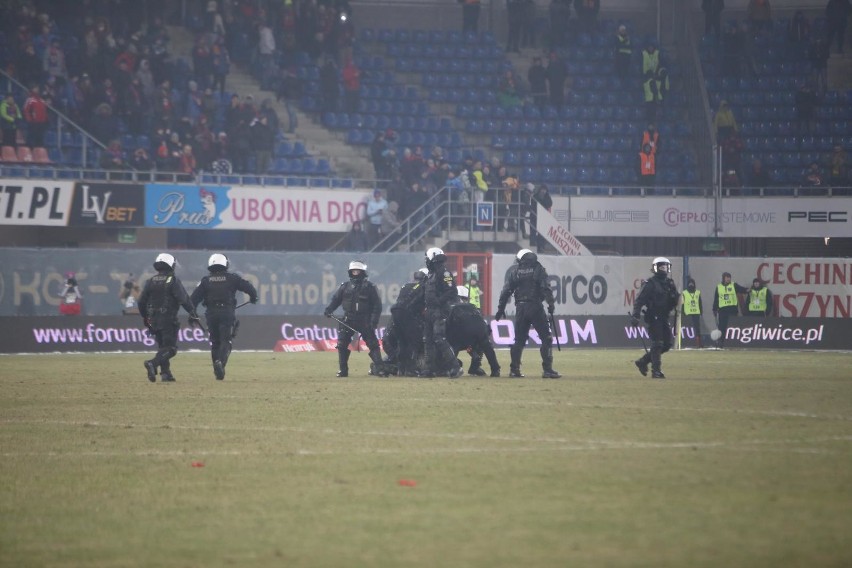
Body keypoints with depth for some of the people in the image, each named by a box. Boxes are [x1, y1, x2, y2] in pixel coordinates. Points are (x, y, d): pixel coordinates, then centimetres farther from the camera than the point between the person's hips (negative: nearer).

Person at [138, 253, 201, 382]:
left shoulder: (151, 281, 8)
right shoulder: (173, 281, -8)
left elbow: (141, 301, 11)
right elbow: (184, 299, -14)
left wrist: (145, 317, 23)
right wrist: (193, 314, -8)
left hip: (153, 319, 6)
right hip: (168, 318, -6)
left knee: (162, 346, 16)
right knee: (170, 348, -7)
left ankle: (165, 373, 9)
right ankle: (153, 363, -29)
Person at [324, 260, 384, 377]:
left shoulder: (369, 286, 0)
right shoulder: (345, 286, 10)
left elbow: (377, 305, -1)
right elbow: (336, 299, 12)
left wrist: (374, 321, -10)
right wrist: (329, 309, -7)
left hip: (364, 321, -3)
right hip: (348, 321, 3)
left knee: (373, 344, -7)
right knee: (341, 344, -2)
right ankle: (343, 370, 5)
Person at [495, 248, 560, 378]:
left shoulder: (513, 270, 8)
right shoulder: (538, 268, 0)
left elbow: (506, 291, 5)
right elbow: (545, 288, -10)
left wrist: (500, 309, 9)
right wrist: (551, 303, -10)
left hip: (520, 308, 4)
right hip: (535, 308, -4)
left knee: (519, 339, 13)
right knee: (546, 338, 1)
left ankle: (514, 369, 10)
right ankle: (547, 369, -8)